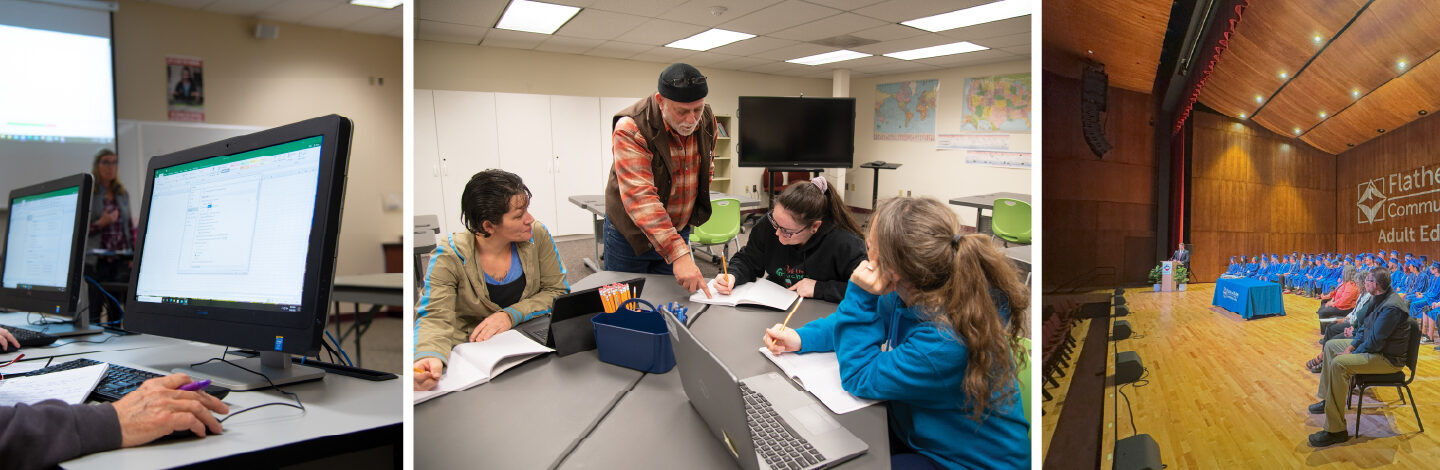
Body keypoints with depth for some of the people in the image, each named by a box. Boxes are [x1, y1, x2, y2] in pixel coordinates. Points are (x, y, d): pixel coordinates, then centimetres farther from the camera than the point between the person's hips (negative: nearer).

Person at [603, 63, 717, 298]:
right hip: (630, 234, -4)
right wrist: (678, 253, -43)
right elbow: (640, 197, -36)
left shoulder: (707, 120, -7)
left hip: (678, 231, 4)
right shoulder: (631, 128, -26)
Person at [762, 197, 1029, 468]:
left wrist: (860, 296, -33)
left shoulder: (944, 344, -37)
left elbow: (859, 379, -23)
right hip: (916, 427, 7)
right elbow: (873, 321, 8)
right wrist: (801, 338, -2)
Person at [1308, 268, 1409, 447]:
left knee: (1339, 364, -30)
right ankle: (1327, 400, 24)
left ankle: (1336, 431, -25)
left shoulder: (1391, 307, -27)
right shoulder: (1376, 300, 5)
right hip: (1373, 347, 11)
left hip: (1388, 358, -11)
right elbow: (1364, 328, 14)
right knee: (1331, 345, 19)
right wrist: (1351, 347, 1)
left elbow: (1374, 343, -27)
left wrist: (1350, 354, -15)